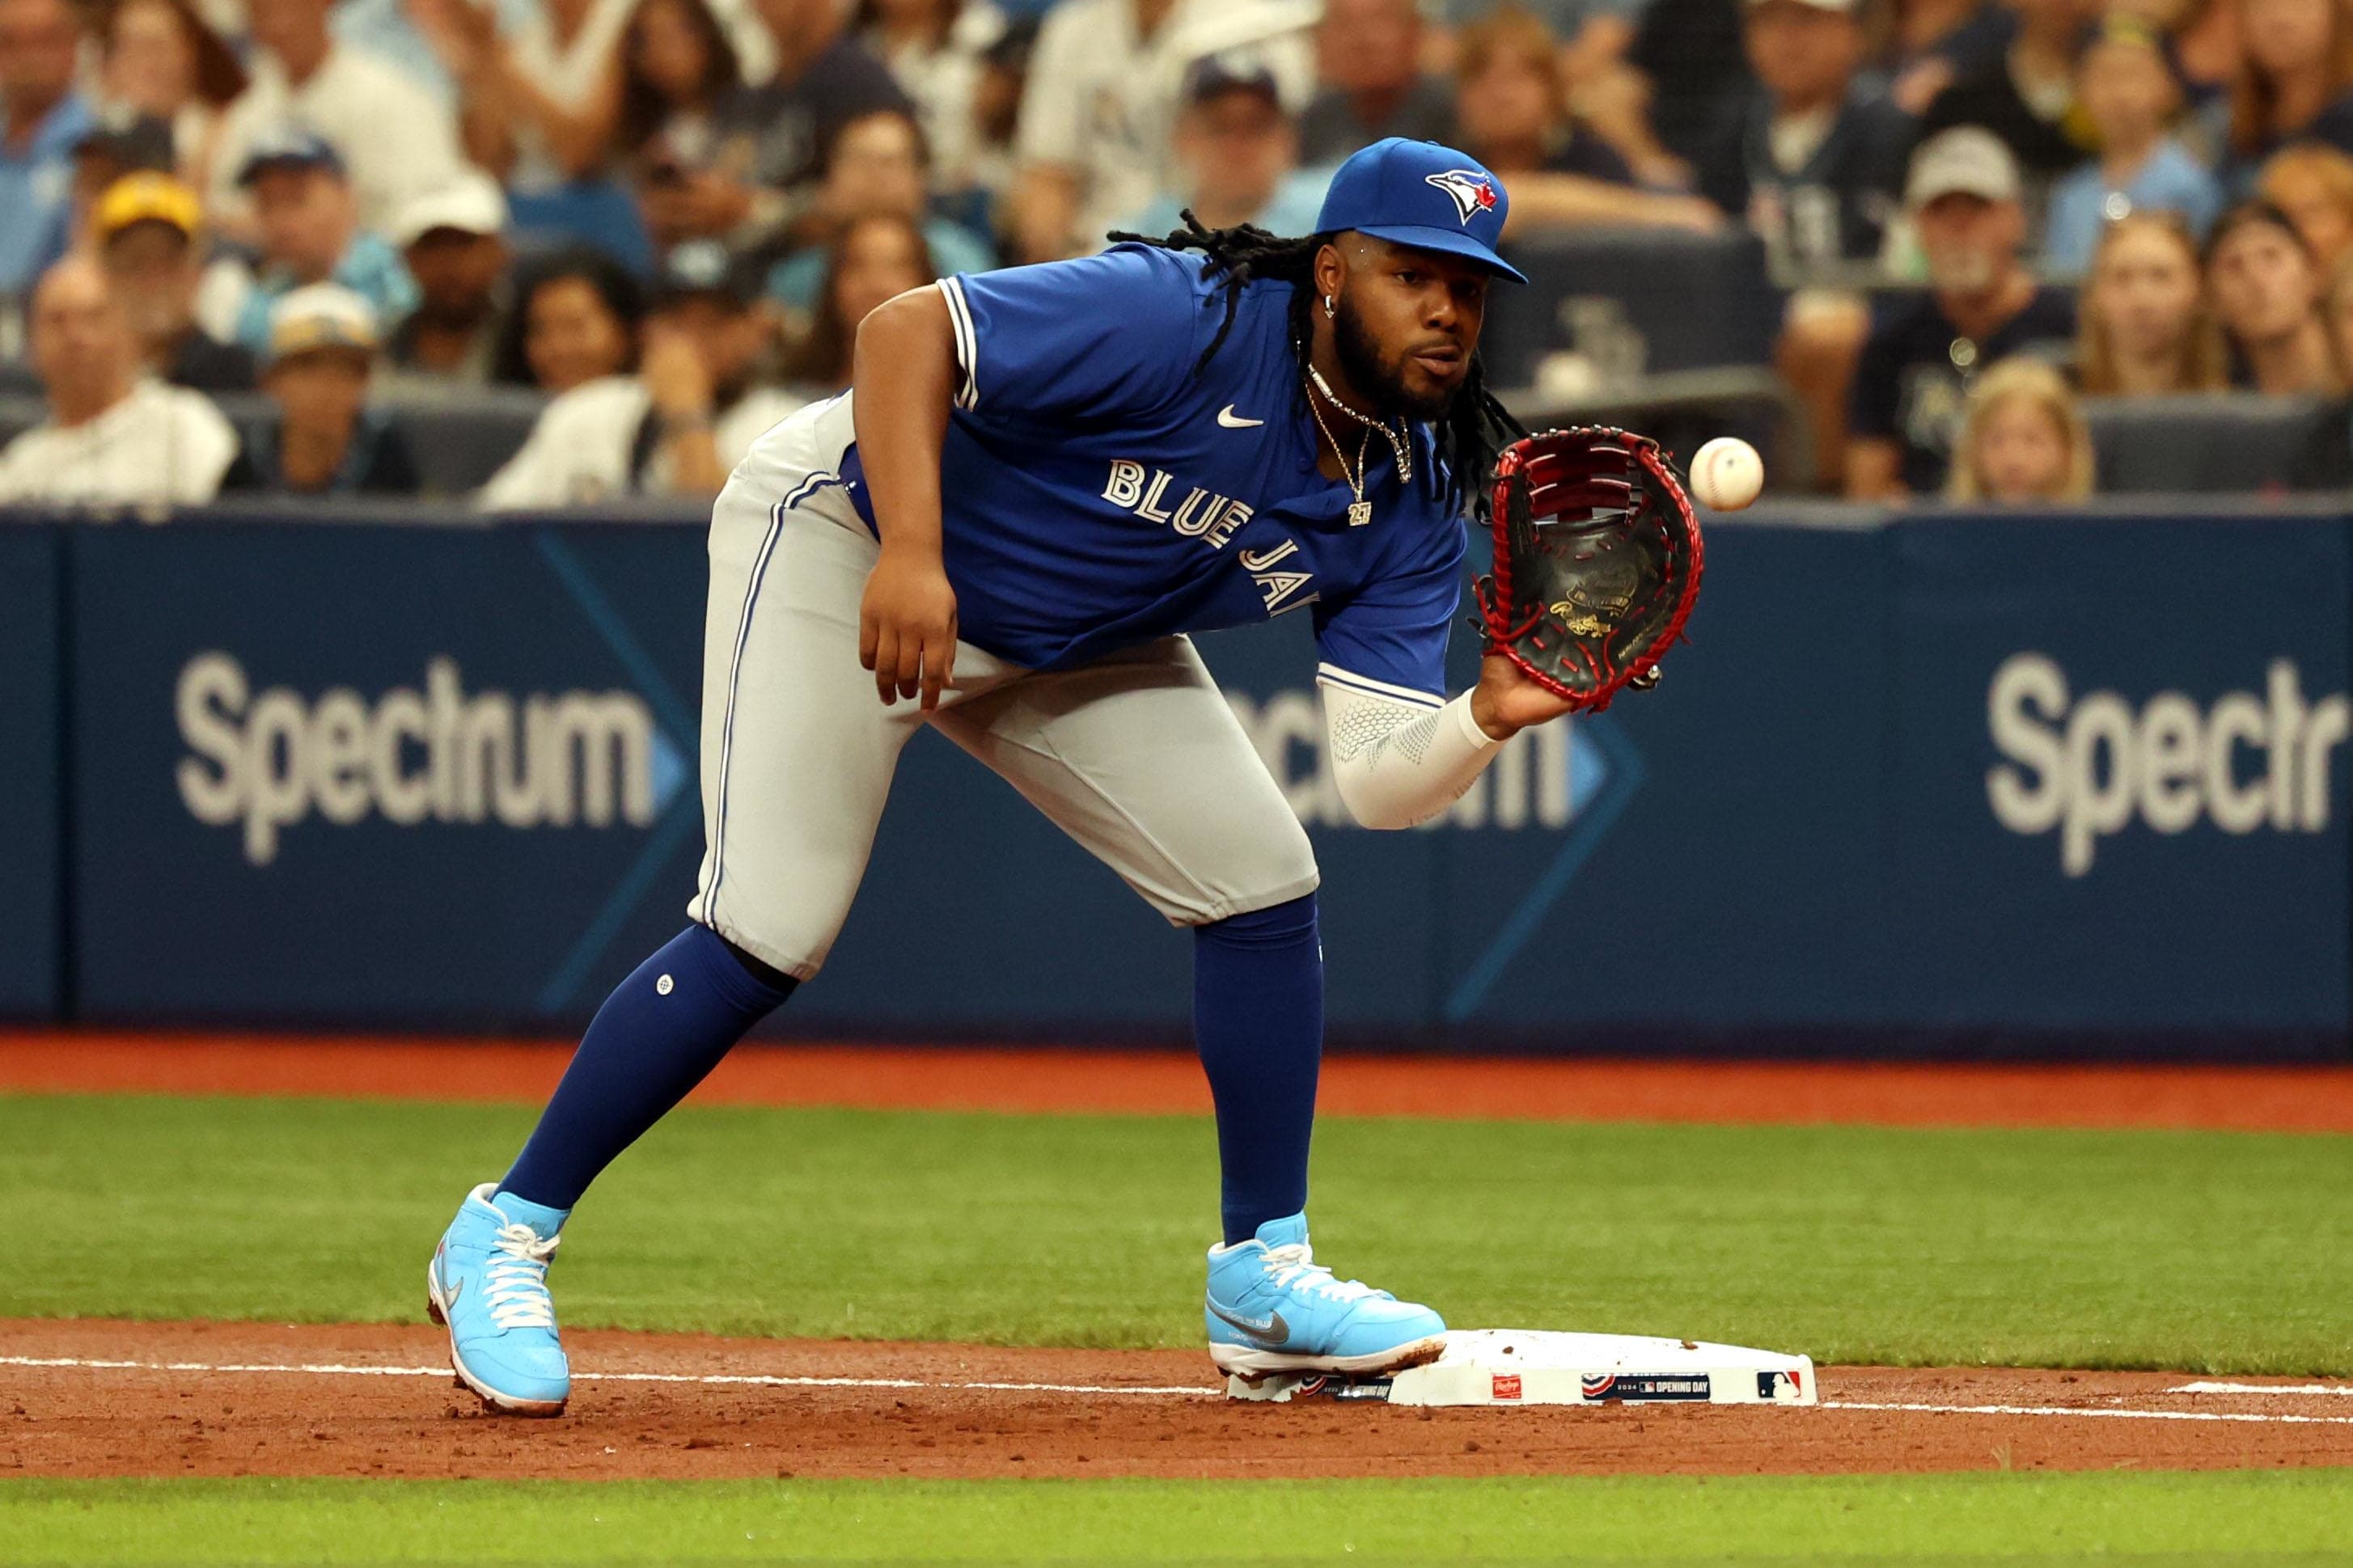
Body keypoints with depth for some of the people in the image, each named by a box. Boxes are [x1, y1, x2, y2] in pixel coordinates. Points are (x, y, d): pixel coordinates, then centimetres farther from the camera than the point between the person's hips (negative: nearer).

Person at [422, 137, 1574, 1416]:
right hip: (846, 536, -7)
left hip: (1062, 643, 7)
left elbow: (1379, 783, -15)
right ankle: (502, 1239, -4)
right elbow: (904, 331, -35)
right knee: (767, 938, -17)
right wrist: (910, 553, -46)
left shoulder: (1411, 505, -10)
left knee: (1261, 880, -2)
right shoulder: (1189, 321, -30)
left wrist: (1491, 716, -36)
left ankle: (1261, 1276, 11)